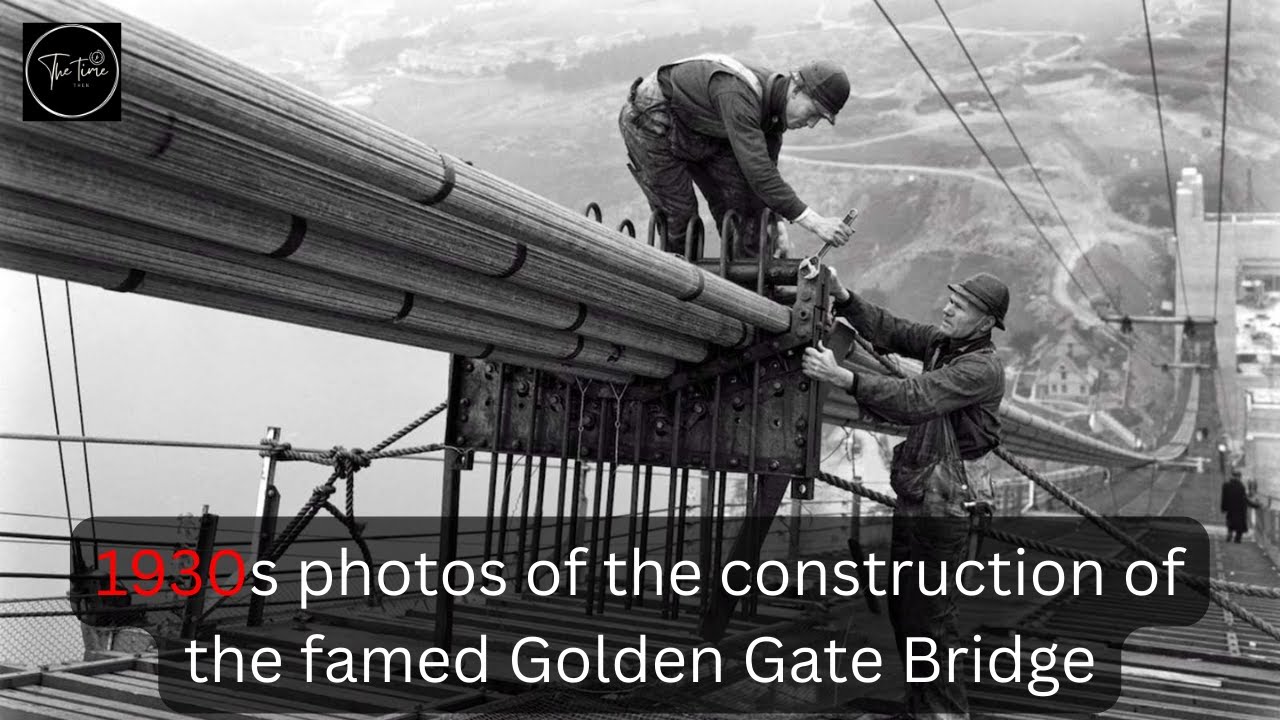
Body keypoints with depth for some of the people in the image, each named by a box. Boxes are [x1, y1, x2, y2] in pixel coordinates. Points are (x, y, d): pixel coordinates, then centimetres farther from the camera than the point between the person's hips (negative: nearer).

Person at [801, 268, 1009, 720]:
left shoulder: (982, 368, -18)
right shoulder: (942, 341, 8)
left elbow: (915, 400, -29)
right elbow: (889, 332, 5)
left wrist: (842, 377, -36)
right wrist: (843, 297, -11)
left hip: (949, 500, -9)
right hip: (916, 492, 9)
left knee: (928, 613, -6)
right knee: (902, 605, 14)